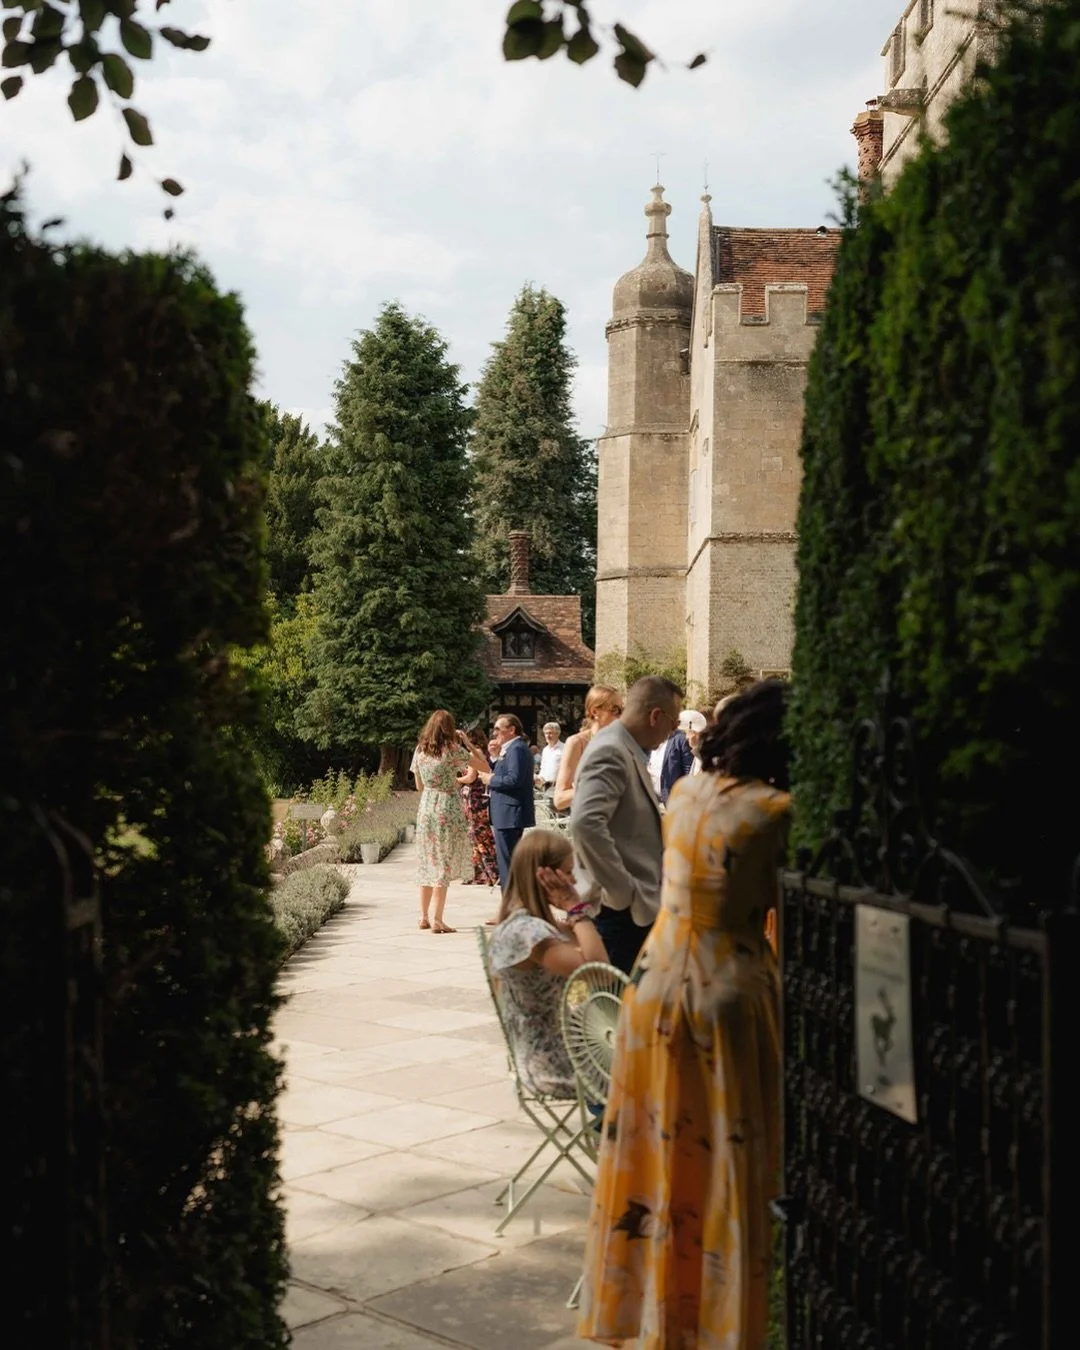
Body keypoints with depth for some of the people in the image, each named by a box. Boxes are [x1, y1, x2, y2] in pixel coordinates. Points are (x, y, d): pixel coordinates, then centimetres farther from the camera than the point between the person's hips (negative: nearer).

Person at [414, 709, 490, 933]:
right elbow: (484, 766, -4)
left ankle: (424, 916, 18)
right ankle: (437, 920, -5)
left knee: (428, 864, 14)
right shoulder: (453, 750, -10)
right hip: (447, 809, -5)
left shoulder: (420, 750, 5)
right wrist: (467, 743, 2)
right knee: (444, 865, -2)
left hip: (426, 808, 5)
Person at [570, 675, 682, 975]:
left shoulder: (629, 751, 15)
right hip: (617, 909, -10)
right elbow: (586, 823, -30)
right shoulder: (610, 752, -16)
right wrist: (623, 891, -24)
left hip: (637, 907, 10)